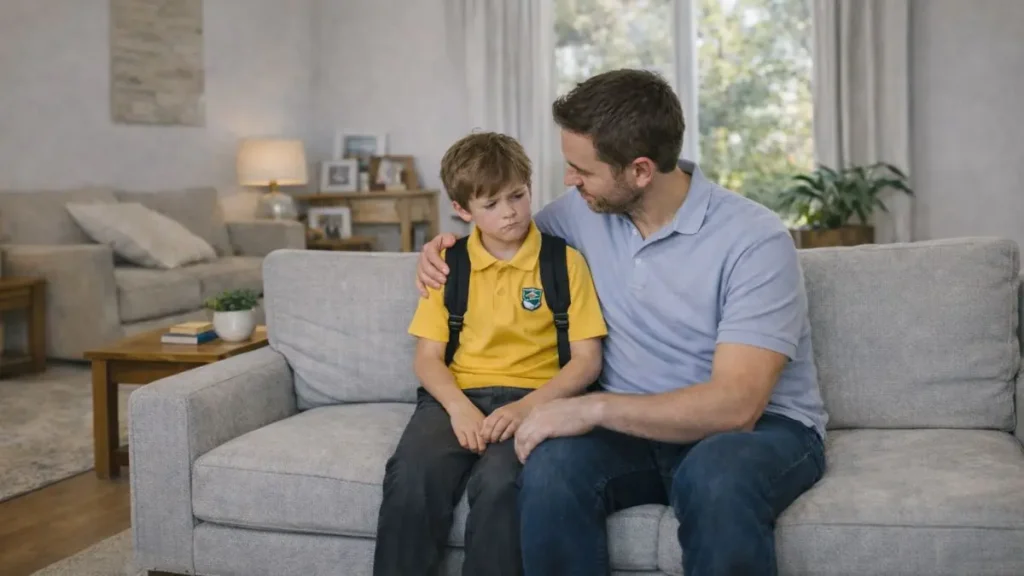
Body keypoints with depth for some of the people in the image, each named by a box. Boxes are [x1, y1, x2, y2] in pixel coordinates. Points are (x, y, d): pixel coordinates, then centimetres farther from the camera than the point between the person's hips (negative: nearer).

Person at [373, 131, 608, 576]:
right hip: (457, 394, 2)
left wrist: (527, 406, -16)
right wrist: (459, 406, -13)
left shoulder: (565, 262, 3)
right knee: (411, 476, -29)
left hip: (533, 396, -2)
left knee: (499, 483, -34)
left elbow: (587, 360, 0)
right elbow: (427, 357, 8)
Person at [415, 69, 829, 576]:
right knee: (551, 465, -29)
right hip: (642, 424, 4)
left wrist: (593, 407, -29)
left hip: (762, 426, -4)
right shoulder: (583, 211, 2)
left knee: (716, 475, -40)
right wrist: (446, 250, 4)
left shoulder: (754, 240, -17)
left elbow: (736, 405, -25)